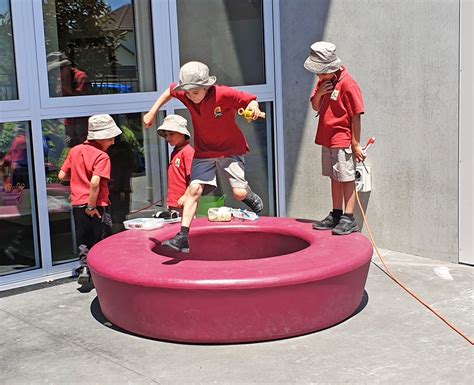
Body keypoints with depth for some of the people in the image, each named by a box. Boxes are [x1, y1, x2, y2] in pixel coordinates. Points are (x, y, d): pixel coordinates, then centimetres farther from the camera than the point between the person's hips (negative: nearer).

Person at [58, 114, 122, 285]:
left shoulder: (75, 150, 5)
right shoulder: (102, 156, -15)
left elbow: (62, 175, 9)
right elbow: (95, 182, -27)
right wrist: (91, 206, -18)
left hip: (77, 205, 5)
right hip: (97, 206, -5)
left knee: (83, 241, 18)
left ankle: (84, 268, 6)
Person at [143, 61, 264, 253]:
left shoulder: (224, 94, -24)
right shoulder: (185, 94, -10)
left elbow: (250, 100, -15)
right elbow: (170, 91, 12)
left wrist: (253, 107, -38)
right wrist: (153, 111, 9)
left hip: (230, 149, -3)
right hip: (203, 151, 3)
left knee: (239, 192, -15)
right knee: (194, 188, -12)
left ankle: (249, 196, 24)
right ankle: (183, 236, -12)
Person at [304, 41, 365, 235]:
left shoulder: (347, 84, -17)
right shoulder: (324, 82, 9)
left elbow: (356, 116, -17)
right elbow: (315, 107, 15)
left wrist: (356, 144, -16)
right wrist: (319, 93, -7)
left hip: (343, 141, -8)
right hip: (327, 140, 9)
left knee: (347, 179, -3)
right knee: (335, 178, 15)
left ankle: (349, 219, 1)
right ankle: (336, 215, 24)